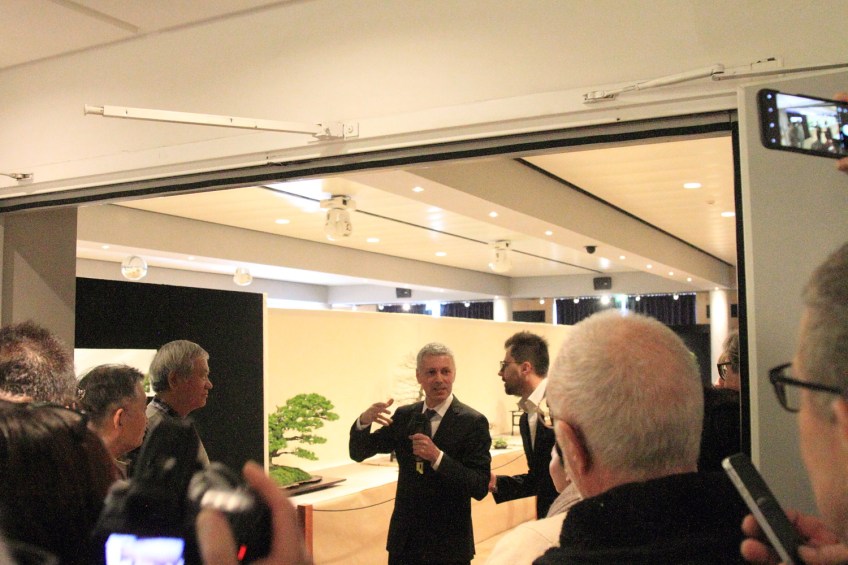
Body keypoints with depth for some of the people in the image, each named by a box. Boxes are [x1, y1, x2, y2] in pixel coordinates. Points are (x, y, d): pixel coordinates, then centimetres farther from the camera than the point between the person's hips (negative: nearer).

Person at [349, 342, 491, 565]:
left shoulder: (473, 422, -12)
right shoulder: (404, 415, 2)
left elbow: (481, 487, -16)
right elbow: (358, 453, 3)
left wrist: (437, 457, -29)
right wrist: (364, 421, -17)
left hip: (448, 545, -3)